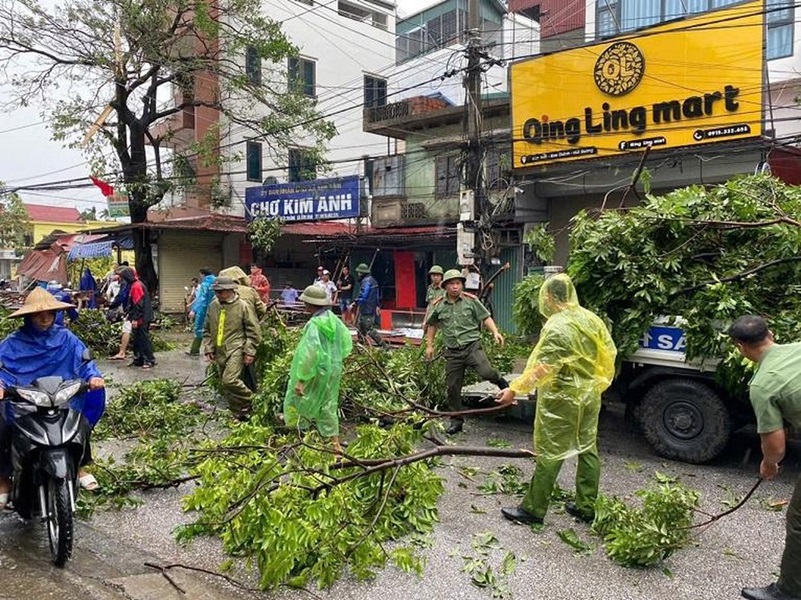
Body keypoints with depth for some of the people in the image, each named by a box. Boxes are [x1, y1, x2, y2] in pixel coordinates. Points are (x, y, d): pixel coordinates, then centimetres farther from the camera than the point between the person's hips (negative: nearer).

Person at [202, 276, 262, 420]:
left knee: (229, 380, -22)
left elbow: (253, 331, -6)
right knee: (224, 386, 10)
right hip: (220, 352, 6)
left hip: (236, 350, -6)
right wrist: (208, 348, 8)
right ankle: (238, 415, 24)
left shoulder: (243, 306, -8)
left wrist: (249, 352, -9)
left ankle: (250, 401, 2)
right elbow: (207, 330, 16)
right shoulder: (213, 306, 6)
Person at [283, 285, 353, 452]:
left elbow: (309, 354, -28)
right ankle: (335, 444, 24)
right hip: (333, 371, 8)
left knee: (295, 400, 12)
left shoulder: (314, 324, -22)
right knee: (328, 406, 18)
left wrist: (301, 379, -25)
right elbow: (347, 341, 12)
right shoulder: (334, 320, 0)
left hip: (316, 373, -7)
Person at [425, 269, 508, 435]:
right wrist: (429, 345, 17)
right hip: (452, 352, 3)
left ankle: (500, 382, 10)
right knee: (452, 387, 6)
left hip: (472, 346, -3)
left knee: (486, 372, -26)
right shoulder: (438, 306, 6)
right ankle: (456, 420, 23)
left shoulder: (471, 300, 1)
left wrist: (495, 332, -14)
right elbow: (432, 325, 20)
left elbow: (485, 317, 1)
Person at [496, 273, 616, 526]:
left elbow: (542, 368, -25)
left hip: (562, 399, -8)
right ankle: (586, 507, 26)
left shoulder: (556, 327, -20)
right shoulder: (591, 319, 3)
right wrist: (597, 383, 21)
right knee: (588, 448, 15)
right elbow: (609, 353, 9)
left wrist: (515, 389, -20)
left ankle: (533, 509, 11)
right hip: (590, 395, 8)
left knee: (550, 453, 1)